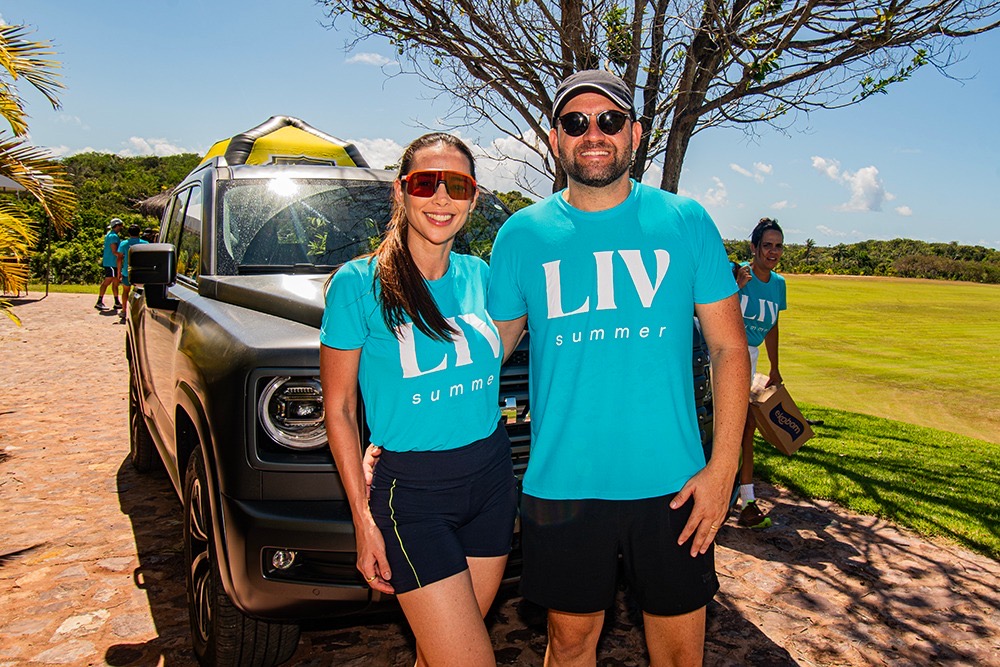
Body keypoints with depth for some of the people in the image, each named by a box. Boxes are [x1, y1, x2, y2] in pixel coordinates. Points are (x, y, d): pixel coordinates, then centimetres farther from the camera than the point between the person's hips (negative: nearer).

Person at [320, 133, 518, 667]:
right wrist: (363, 517, -9)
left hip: (492, 481, 5)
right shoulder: (359, 283, -10)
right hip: (411, 494, -4)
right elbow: (339, 409, -6)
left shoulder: (479, 275, 4)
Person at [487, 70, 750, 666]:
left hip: (670, 485, 0)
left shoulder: (687, 221, 1)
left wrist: (723, 466, -6)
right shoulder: (522, 234, 1)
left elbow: (730, 348, 2)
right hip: (560, 485, 0)